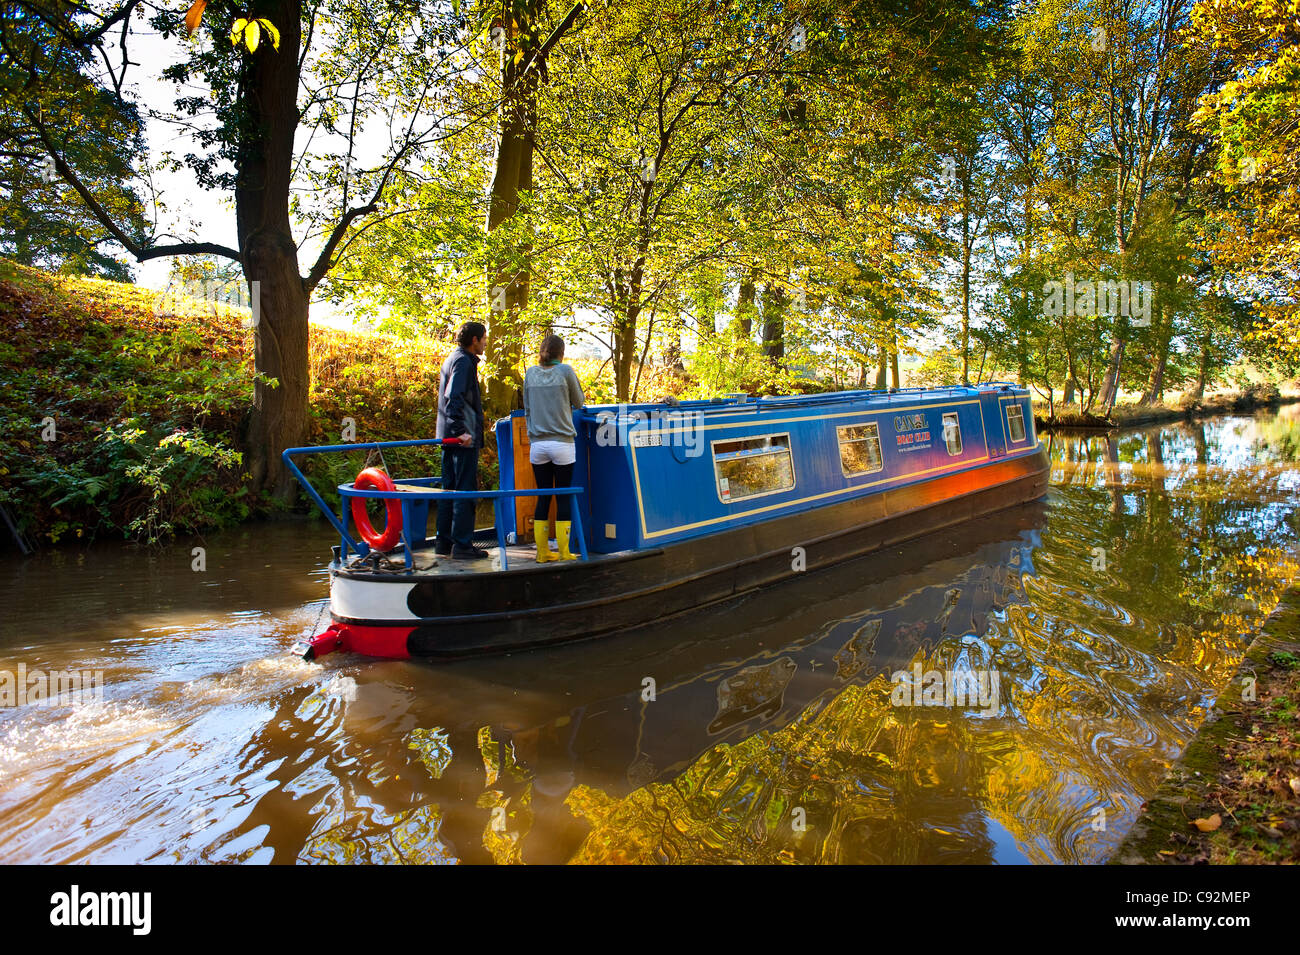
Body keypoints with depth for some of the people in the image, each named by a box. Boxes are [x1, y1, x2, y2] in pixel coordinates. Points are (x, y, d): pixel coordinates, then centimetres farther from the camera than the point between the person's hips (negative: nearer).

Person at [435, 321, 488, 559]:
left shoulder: (452, 359, 19)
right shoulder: (463, 361, -12)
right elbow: (454, 397, -24)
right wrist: (461, 430, -29)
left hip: (449, 436, 10)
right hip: (463, 439, -10)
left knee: (449, 489, 13)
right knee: (465, 490, -6)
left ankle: (443, 542, 18)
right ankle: (462, 545, -3)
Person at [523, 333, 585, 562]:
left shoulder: (531, 373, 7)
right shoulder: (565, 371, -4)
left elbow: (527, 408, 15)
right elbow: (578, 402, 7)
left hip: (537, 444, 3)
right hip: (562, 443, -3)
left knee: (543, 496, 7)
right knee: (563, 497, 2)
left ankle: (542, 552, 9)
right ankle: (564, 552, 3)